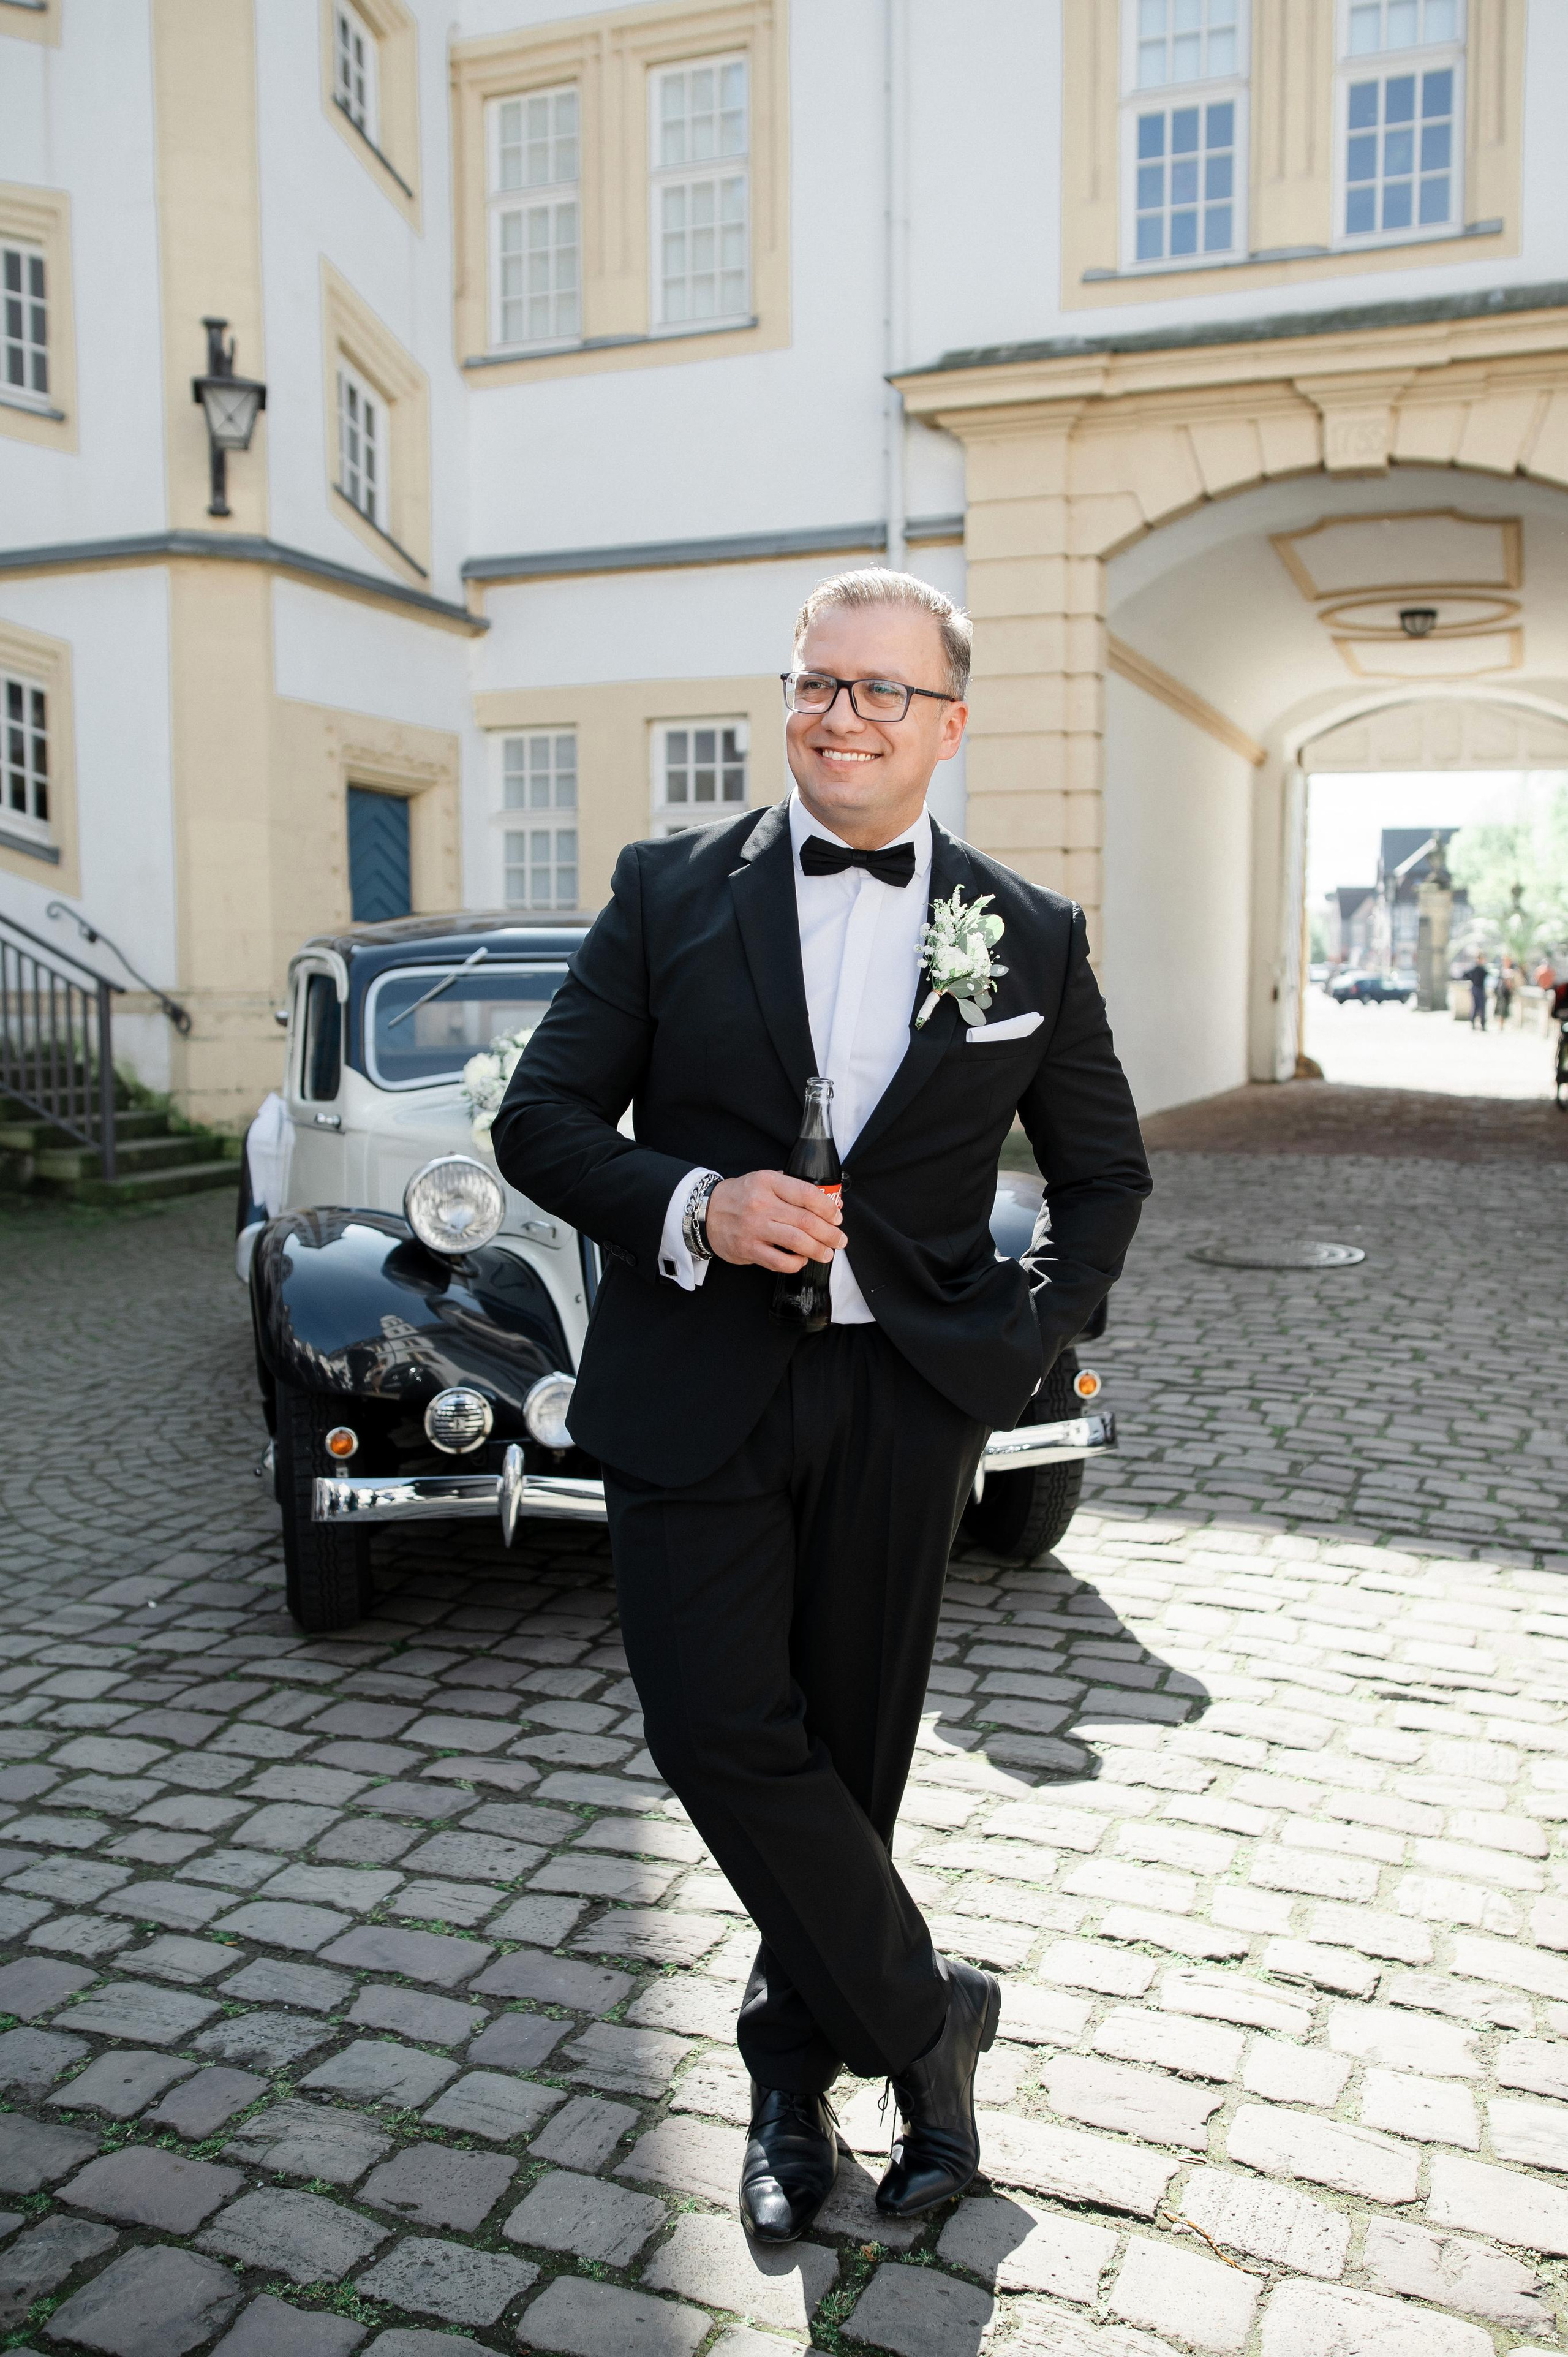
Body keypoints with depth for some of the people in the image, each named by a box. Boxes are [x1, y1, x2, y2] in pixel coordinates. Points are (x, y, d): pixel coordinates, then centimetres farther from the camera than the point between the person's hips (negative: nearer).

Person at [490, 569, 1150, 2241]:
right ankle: (925, 2017, 21)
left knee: (847, 1754, 11)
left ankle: (796, 2074, 36)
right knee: (723, 1734, -5)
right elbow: (539, 1118, 1)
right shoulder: (672, 892, 2)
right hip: (693, 1393, 0)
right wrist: (692, 1209, -16)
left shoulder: (1031, 937, 5)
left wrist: (1019, 1346, 2)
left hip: (902, 1410, 1)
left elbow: (1105, 1174, 14)